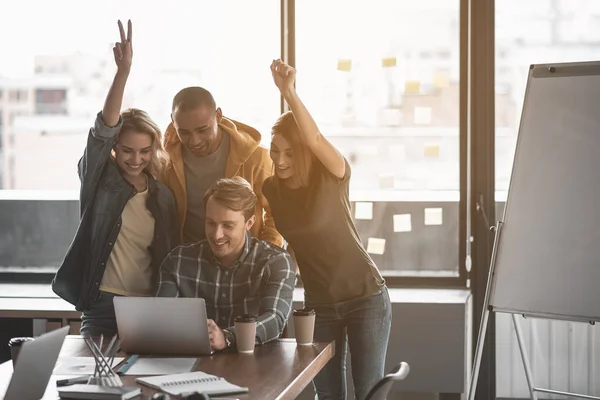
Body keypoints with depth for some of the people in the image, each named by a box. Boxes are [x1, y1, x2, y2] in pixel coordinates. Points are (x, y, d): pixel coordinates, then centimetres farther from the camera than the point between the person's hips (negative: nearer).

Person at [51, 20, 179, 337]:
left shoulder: (163, 196, 9)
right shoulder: (99, 179, 1)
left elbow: (169, 257, 13)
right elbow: (103, 130, -16)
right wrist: (123, 71, -28)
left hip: (149, 309, 2)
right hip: (102, 305, -2)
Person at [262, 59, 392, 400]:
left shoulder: (332, 176, -16)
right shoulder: (270, 190, -2)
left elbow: (316, 140, -36)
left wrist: (289, 92, -49)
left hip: (366, 297, -4)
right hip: (318, 304, 4)